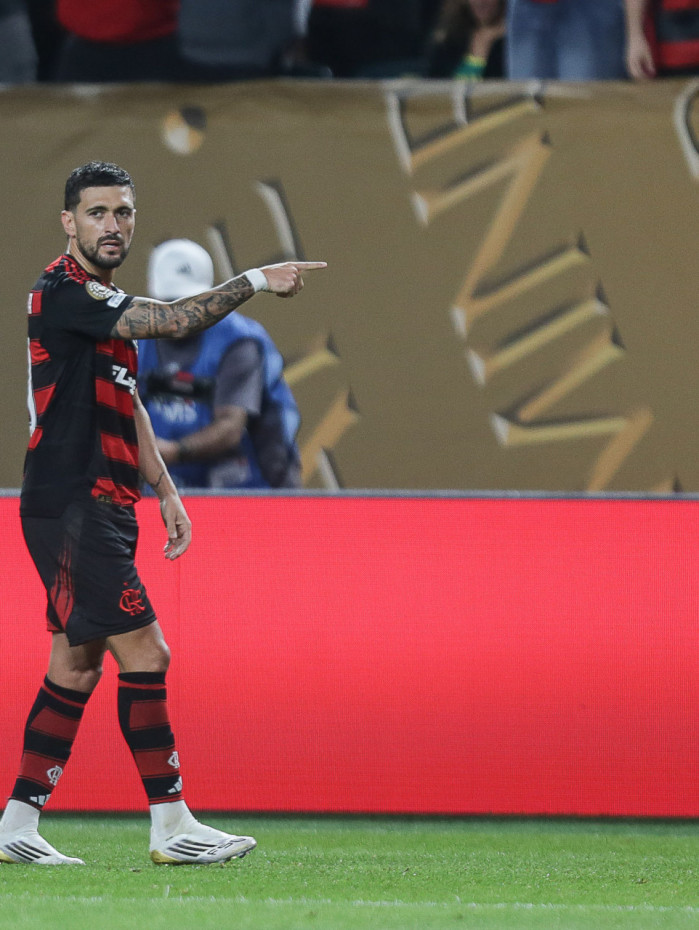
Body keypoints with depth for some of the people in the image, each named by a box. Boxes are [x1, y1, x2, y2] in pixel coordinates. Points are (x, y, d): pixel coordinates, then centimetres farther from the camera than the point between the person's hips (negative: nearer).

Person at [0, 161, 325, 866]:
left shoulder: (109, 304, 17)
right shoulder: (61, 292, -14)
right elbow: (177, 321, -22)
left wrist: (166, 492, 20)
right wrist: (257, 280, -14)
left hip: (103, 508, 10)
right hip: (71, 509, -10)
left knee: (77, 664, 10)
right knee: (144, 654, -11)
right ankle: (171, 827, -8)